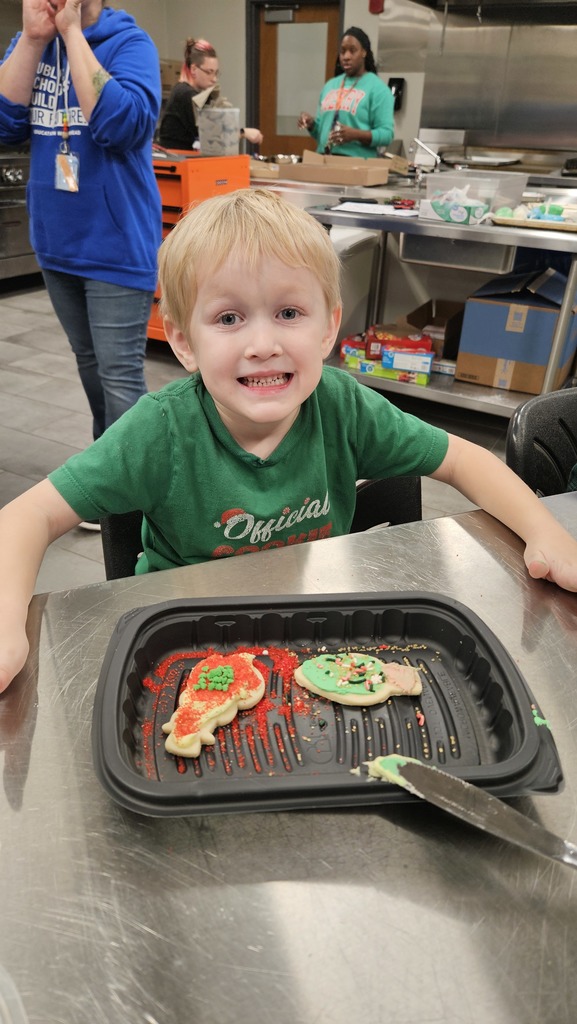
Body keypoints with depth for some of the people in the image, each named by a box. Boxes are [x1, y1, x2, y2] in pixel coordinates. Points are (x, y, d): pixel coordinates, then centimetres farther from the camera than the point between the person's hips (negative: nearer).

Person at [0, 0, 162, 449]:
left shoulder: (129, 42, -6)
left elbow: (123, 125, -23)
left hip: (116, 245, -6)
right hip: (57, 242, 6)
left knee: (120, 376, -7)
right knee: (89, 363, 16)